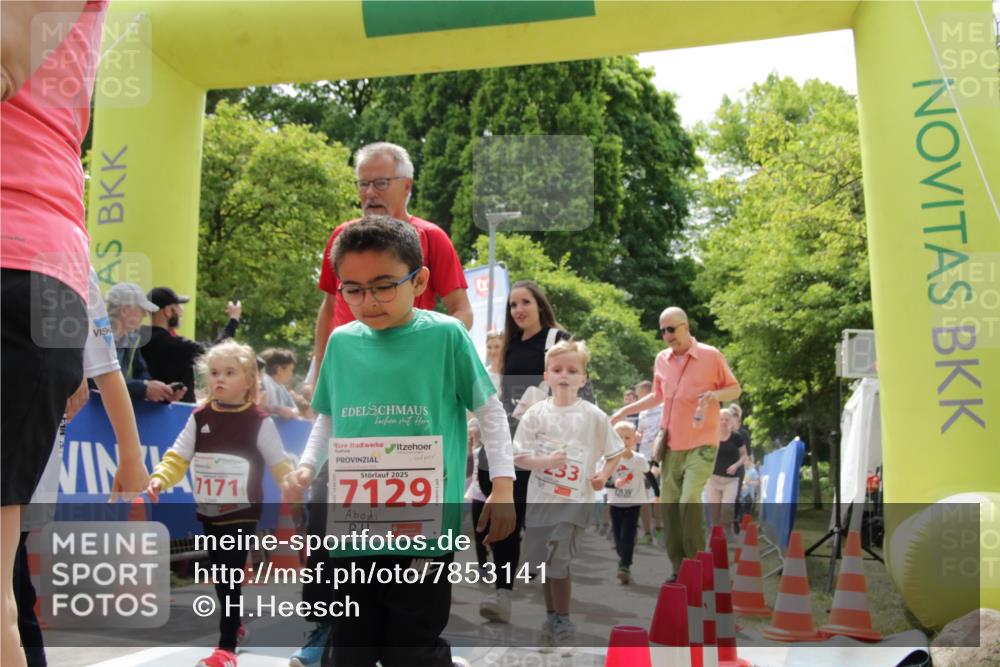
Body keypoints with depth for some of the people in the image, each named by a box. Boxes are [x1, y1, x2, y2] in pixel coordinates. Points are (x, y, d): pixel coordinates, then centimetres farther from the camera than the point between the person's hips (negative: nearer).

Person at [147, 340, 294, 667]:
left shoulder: (259, 421, -9)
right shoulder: (199, 417, 2)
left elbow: (280, 466, -4)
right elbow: (177, 458, 1)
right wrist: (160, 479, -16)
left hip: (242, 513, -5)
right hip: (208, 512, 5)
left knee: (230, 577, -7)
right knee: (219, 575, 17)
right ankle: (234, 624, 40)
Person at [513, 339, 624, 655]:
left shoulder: (593, 415, -5)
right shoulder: (536, 413, -3)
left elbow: (616, 451, 6)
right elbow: (519, 457, -2)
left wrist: (603, 475, -11)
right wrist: (545, 461, -18)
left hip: (574, 499, -3)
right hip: (540, 498, 3)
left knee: (558, 563, -9)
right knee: (544, 563, 12)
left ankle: (563, 625, 10)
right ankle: (552, 619, 31)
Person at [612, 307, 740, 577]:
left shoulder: (711, 356, -6)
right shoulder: (661, 360, 8)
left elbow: (735, 389, 2)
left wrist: (716, 395, -19)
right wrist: (625, 411, 16)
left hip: (701, 443, -5)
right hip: (671, 444, 5)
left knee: (689, 501, -18)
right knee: (668, 505, 5)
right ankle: (679, 571, 16)